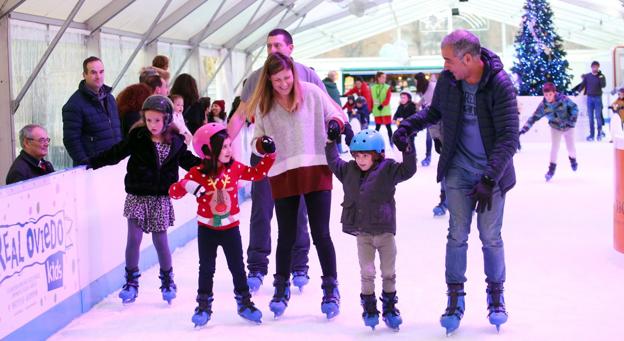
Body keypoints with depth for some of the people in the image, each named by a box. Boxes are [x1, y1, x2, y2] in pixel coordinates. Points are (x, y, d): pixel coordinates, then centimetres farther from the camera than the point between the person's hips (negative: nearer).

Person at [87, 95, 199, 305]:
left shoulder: (175, 141, 0)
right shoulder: (137, 137, -6)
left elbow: (188, 161, 14)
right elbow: (116, 153, -4)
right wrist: (92, 162, -9)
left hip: (161, 199, 1)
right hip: (137, 197, -1)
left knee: (160, 241, 5)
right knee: (134, 239, -3)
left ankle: (167, 280, 24)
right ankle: (131, 282, 11)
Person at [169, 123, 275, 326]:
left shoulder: (235, 168, -6)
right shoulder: (197, 173, -15)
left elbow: (257, 173, 7)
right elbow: (174, 192, -15)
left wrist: (269, 154, -1)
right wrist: (187, 185, -35)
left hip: (230, 228, 2)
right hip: (206, 230, -2)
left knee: (238, 268, 9)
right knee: (206, 270, 9)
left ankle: (244, 303, 23)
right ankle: (204, 306, 20)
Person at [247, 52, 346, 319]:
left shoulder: (311, 93, -3)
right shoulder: (263, 105, 2)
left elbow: (336, 115, 7)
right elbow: (257, 140, 10)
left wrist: (336, 124, -15)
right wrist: (262, 144, -13)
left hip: (316, 171, -1)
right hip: (282, 175, 2)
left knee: (321, 234, 0)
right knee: (286, 235, 10)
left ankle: (331, 289, 14)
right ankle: (281, 288, 28)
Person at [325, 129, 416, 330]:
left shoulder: (387, 170, -8)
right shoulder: (349, 171, 4)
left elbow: (408, 170, -14)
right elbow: (334, 163, 19)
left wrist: (408, 150, -25)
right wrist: (330, 143, 15)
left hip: (385, 231, -2)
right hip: (362, 233, 2)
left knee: (389, 273, 9)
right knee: (367, 273, 5)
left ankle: (390, 307, 24)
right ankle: (369, 308, 19)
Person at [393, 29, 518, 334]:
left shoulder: (500, 85, -19)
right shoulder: (448, 79, -7)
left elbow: (508, 137, -20)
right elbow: (435, 111, 14)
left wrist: (489, 179, -24)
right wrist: (409, 125, -5)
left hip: (491, 172, -3)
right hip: (459, 170, 3)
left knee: (491, 237, 5)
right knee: (457, 235, 3)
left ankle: (496, 296, 22)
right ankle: (455, 298, 14)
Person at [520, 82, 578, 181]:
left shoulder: (563, 99, -29)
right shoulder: (543, 105, -22)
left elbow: (574, 107, -16)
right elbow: (533, 118, -20)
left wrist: (573, 117, -27)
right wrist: (524, 129, -28)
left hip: (568, 126, -1)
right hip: (555, 127, 1)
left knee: (570, 147, 5)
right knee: (554, 146, -9)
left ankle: (572, 158, 40)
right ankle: (552, 168, 5)